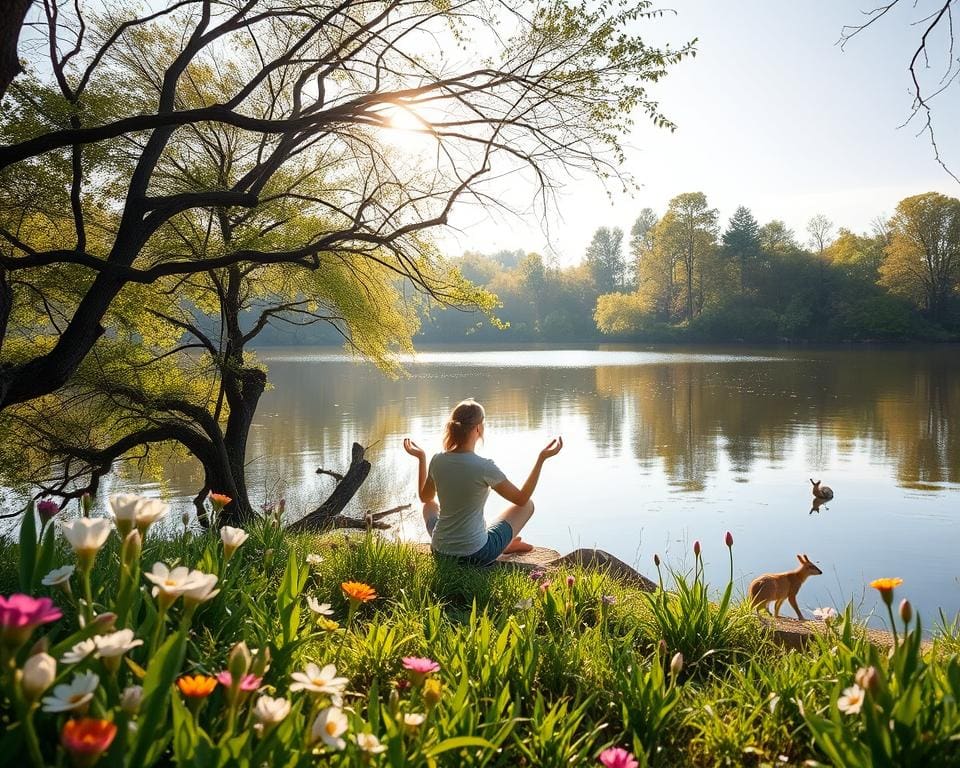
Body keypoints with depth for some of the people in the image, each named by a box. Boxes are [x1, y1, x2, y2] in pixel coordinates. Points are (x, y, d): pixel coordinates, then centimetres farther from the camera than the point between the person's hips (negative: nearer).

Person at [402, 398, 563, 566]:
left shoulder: (437, 461, -8)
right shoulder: (485, 467, -21)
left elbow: (425, 497, 12)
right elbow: (521, 499, -7)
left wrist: (421, 457, 22)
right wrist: (542, 458, -5)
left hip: (440, 550, 4)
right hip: (476, 555, -4)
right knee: (528, 505, 13)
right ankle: (505, 545, 39)